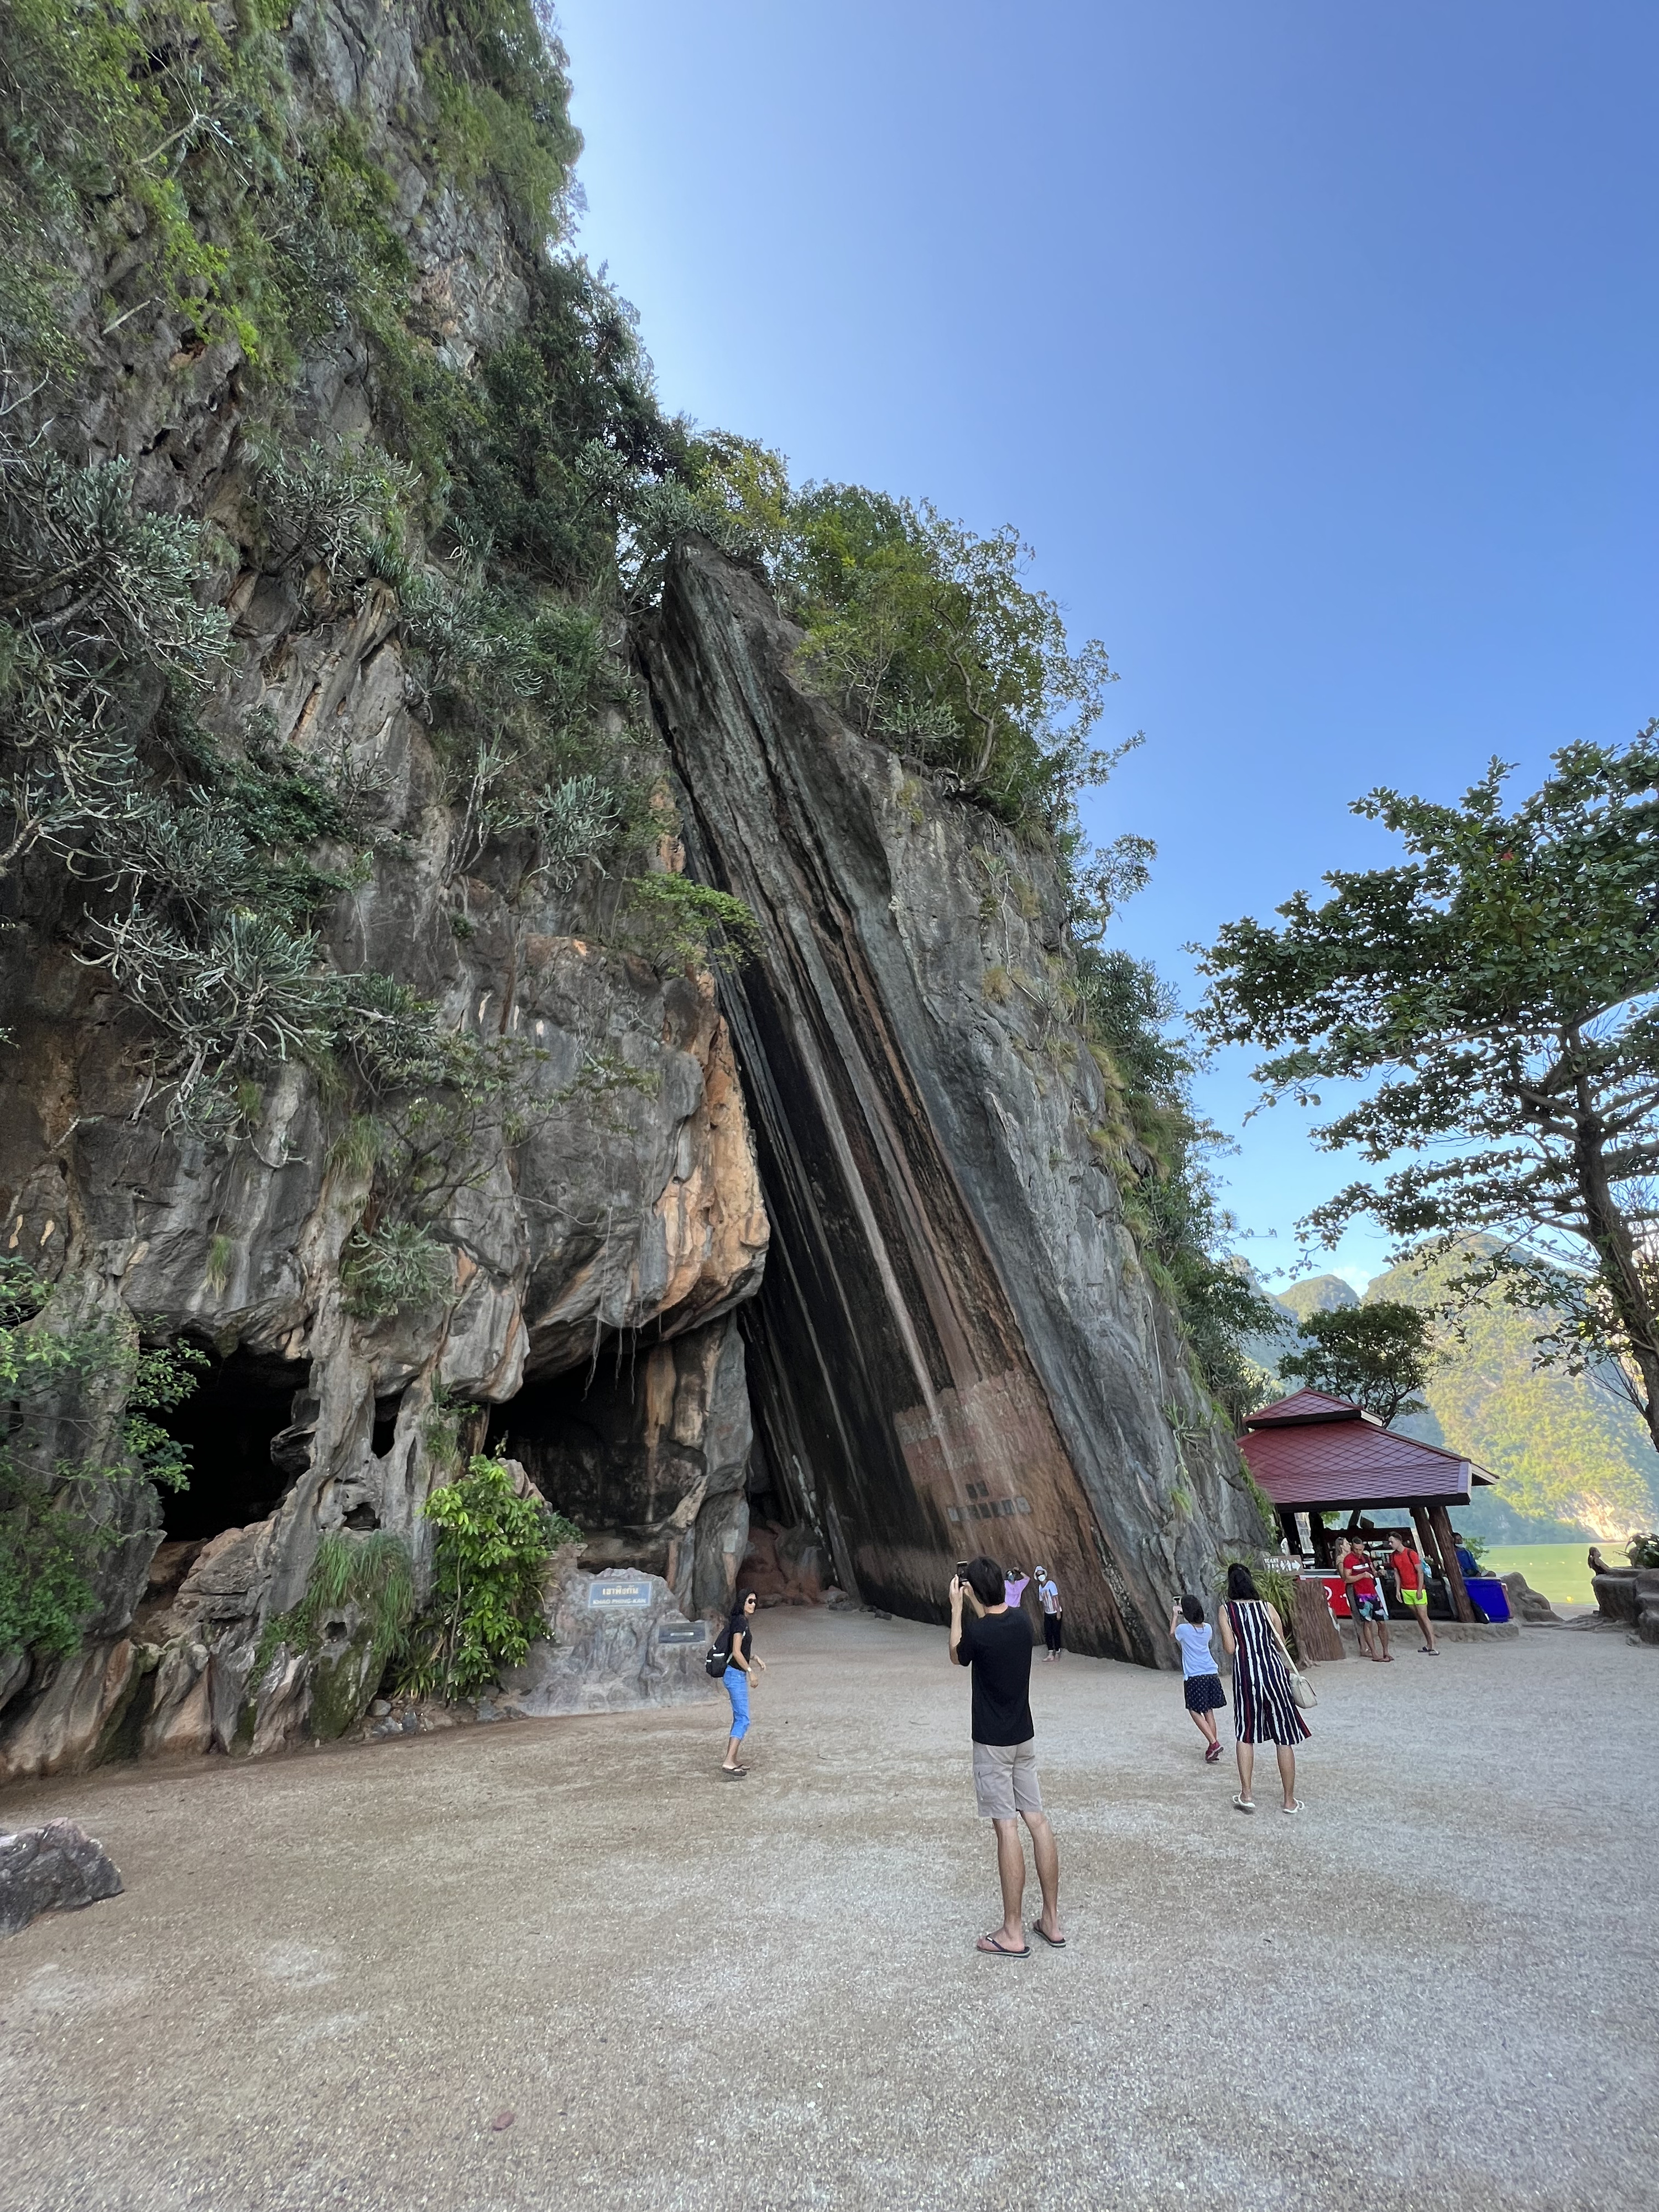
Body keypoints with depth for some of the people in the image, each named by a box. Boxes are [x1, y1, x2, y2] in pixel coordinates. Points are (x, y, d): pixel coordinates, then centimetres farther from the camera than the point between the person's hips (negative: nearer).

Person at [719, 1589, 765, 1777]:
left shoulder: (742, 1621, 13)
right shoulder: (739, 1622, -16)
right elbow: (736, 1652, -20)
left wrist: (755, 1659, 15)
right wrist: (750, 1671, -13)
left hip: (737, 1674, 10)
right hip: (735, 1674, -10)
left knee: (739, 1719, 14)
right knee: (743, 1720, -11)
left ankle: (733, 1761, 19)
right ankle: (728, 1763, -14)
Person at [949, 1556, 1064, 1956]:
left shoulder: (977, 1632, -21)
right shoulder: (1021, 1622, -4)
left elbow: (957, 1657, 1)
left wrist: (956, 1607, 3)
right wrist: (975, 1604, 19)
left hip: (993, 1742, -6)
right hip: (1024, 1737, 6)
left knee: (1007, 1828, -1)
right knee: (1038, 1820, 11)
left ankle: (1012, 1934, 8)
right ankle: (1052, 1922, 20)